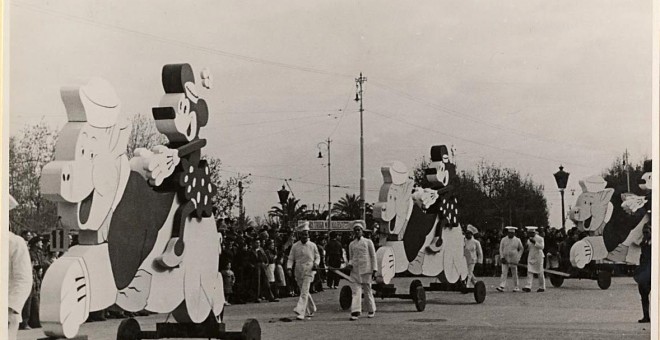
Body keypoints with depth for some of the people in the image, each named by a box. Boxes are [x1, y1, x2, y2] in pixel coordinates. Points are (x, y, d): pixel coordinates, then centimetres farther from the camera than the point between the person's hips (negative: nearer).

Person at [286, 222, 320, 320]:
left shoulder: (312, 246, 1)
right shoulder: (295, 246, 3)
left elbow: (317, 257, 12)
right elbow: (291, 259, 5)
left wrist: (316, 264, -8)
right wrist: (289, 268, -11)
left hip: (309, 271, -3)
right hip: (298, 272, 3)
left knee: (304, 292, -14)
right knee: (304, 292, 14)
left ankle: (300, 312, -21)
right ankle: (311, 310, 33)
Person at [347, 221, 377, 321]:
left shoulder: (368, 242, 4)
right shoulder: (351, 244, 12)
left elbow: (373, 256, 4)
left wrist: (374, 269, -1)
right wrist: (350, 264, -3)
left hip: (366, 270, -2)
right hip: (355, 270, 2)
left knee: (367, 290, 6)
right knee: (356, 291, -7)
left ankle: (371, 311, 21)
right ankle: (355, 312, -15)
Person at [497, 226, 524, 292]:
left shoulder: (517, 240, 3)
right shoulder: (503, 240, 4)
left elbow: (521, 249, 12)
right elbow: (501, 249, 5)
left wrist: (518, 257, 2)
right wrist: (502, 257, -6)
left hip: (514, 260, -1)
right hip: (505, 259, 1)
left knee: (514, 274, 5)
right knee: (504, 273, -8)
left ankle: (516, 287, 15)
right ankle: (502, 287, -15)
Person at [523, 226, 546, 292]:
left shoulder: (540, 238, -7)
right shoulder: (529, 239, 11)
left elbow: (542, 247, -18)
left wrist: (534, 242, -26)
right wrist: (527, 246, -5)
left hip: (538, 257, -5)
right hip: (531, 257, 5)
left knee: (540, 272, 2)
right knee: (530, 272, -6)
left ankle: (542, 287, 13)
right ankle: (528, 287, -13)